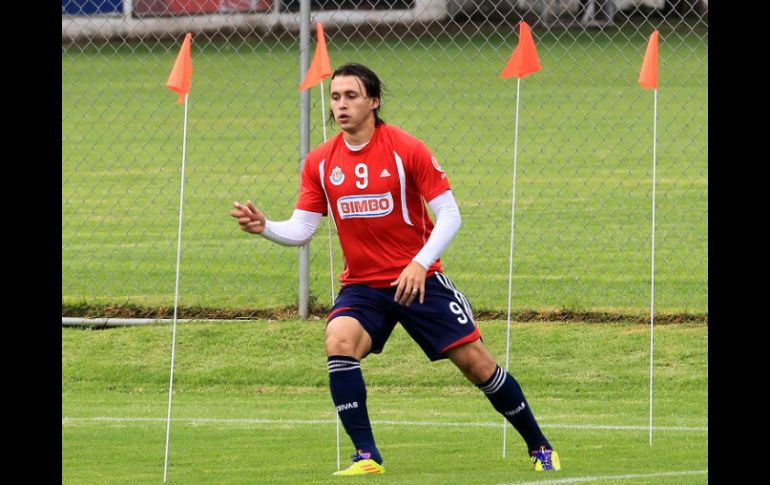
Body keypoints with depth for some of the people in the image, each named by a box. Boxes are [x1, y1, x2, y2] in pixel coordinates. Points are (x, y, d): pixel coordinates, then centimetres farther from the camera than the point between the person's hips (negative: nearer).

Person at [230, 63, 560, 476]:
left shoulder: (406, 150, -12)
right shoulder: (320, 162, -1)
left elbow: (449, 214, -12)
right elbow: (301, 230, 2)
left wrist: (420, 263, -25)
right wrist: (264, 227, -19)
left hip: (418, 280, -2)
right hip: (361, 285, 3)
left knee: (475, 361, -2)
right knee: (339, 342, -27)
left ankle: (539, 448, 17)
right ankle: (366, 457, -22)